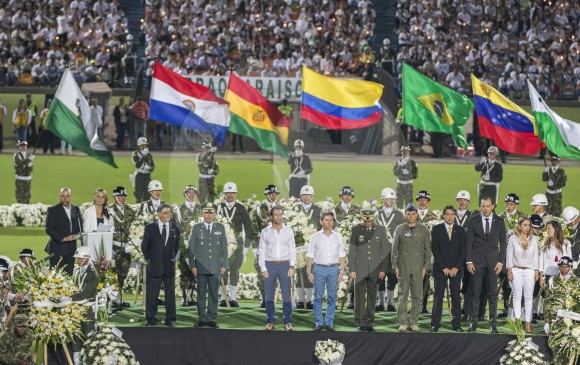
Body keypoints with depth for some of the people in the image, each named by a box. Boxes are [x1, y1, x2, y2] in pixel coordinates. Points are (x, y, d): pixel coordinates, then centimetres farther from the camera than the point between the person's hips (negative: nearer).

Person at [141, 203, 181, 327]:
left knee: (170, 294, 5)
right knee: (152, 294, 1)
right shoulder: (150, 228, -1)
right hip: (154, 266, -2)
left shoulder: (175, 229, 6)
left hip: (169, 267, 2)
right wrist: (149, 259, 3)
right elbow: (144, 246, 5)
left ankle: (170, 319, 11)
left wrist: (173, 258, 9)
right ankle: (151, 319, 8)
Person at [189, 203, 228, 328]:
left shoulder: (220, 228, 8)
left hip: (216, 268, 1)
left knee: (213, 294, 3)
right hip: (201, 268, -1)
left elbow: (224, 247, 8)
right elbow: (191, 248, 4)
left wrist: (224, 265, 2)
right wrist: (192, 265, -2)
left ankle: (211, 319, 8)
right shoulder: (196, 228, 4)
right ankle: (202, 319, 7)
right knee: (201, 293, 2)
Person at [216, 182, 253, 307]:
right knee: (222, 271, -1)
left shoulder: (241, 209, 7)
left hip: (237, 242, 0)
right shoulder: (219, 208, 6)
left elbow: (248, 227, 8)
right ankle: (223, 298, 2)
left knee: (235, 271, -2)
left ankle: (233, 298, 1)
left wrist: (246, 246, 2)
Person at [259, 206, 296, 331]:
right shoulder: (265, 232, 4)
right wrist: (263, 268, -4)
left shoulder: (288, 231, 6)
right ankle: (270, 321, 9)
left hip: (284, 265, 0)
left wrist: (292, 267, -4)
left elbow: (292, 249, 5)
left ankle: (287, 321, 3)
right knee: (269, 296, 3)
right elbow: (262, 251, 4)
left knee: (286, 295, -2)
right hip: (270, 265, 0)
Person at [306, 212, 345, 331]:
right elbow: (310, 255, 4)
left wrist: (341, 271, 0)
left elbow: (341, 255, 8)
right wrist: (309, 272, -2)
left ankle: (329, 323, 7)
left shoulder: (337, 236, 8)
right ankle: (319, 323, 4)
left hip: (333, 269, 1)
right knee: (318, 298, -1)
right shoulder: (315, 237, 4)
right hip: (319, 268, -1)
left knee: (332, 298, 2)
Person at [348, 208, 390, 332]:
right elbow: (351, 251, 2)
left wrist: (383, 270, 0)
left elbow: (385, 251, 6)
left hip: (374, 270, 1)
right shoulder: (356, 230, 1)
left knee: (372, 297, 4)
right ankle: (360, 323, 2)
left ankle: (369, 323, 10)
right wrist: (351, 269, -4)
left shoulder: (380, 230, 4)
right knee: (360, 297, -2)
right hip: (360, 270, -1)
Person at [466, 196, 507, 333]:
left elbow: (502, 242, 6)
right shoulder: (473, 220, 3)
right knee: (475, 292, 0)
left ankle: (493, 322, 1)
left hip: (492, 260, 0)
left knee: (493, 292, -1)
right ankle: (474, 321, 5)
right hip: (477, 260, 0)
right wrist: (469, 261, -5)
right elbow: (469, 241, 3)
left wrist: (501, 261, -2)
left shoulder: (499, 221, 5)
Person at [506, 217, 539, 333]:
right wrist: (509, 271, -2)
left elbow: (535, 256, 9)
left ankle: (528, 322, 0)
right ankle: (517, 320, 1)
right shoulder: (513, 238, 2)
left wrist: (536, 271, 5)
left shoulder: (533, 239, 7)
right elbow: (509, 255, 3)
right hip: (516, 270, -1)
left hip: (529, 270, 1)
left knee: (529, 296, -1)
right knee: (517, 295, 0)